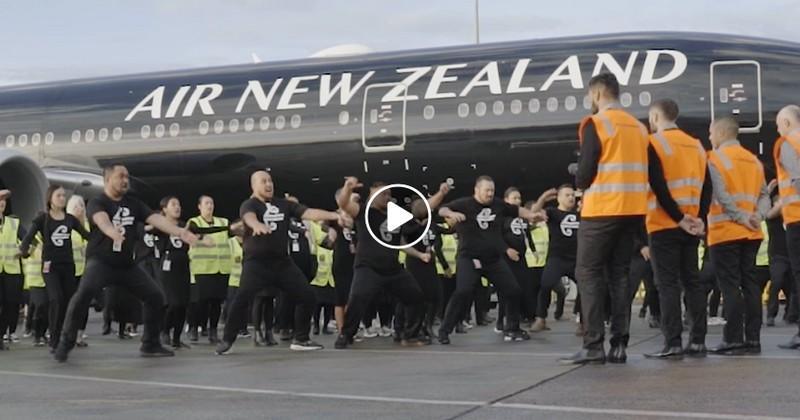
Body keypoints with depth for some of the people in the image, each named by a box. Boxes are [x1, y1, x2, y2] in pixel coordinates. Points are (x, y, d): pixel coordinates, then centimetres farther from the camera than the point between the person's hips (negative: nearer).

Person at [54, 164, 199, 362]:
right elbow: (102, 220, -33)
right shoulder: (97, 203, -10)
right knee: (83, 294, -30)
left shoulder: (133, 204, 7)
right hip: (100, 262, -6)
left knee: (156, 296, 1)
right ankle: (65, 343, -17)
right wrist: (113, 232, -58)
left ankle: (150, 344, 16)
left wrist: (180, 232, -25)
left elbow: (156, 219, -7)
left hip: (126, 264, 6)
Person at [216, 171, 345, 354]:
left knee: (307, 295, 2)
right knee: (242, 298, -21)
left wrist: (335, 215, -15)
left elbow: (309, 213, 0)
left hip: (283, 262, 5)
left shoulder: (284, 204, 10)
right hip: (256, 262, -5)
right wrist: (257, 224, -55)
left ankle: (301, 339, 16)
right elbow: (249, 217, -30)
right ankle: (227, 340, -4)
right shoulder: (249, 204, -6)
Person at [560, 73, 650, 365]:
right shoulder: (638, 127, 14)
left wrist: (580, 183, 9)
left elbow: (585, 173, -12)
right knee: (619, 275, 10)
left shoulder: (596, 124, -8)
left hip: (602, 210, -7)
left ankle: (593, 346, -6)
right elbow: (640, 171, 15)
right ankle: (619, 345, 8)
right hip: (632, 210, 7)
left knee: (588, 274, -1)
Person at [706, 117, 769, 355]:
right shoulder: (754, 160, 15)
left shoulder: (715, 159, -6)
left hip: (725, 232, -6)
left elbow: (721, 197, -16)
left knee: (730, 285, -5)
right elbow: (764, 195, 8)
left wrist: (742, 219, -13)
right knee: (749, 283, 8)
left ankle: (734, 340, -6)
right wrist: (758, 216, -5)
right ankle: (753, 339, 9)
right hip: (751, 234, 6)